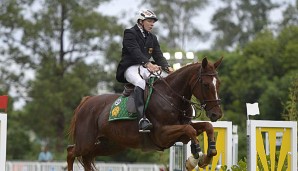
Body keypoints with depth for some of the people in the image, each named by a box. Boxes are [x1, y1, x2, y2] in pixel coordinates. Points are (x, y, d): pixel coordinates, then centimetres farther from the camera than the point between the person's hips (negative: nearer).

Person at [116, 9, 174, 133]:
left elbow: (158, 55, 12)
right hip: (130, 68, -7)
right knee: (140, 83, -37)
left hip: (146, 68, 7)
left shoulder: (152, 38, 22)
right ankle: (142, 119, -50)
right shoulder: (130, 34, -1)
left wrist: (167, 67, -11)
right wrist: (148, 64, -35)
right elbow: (135, 52, -18)